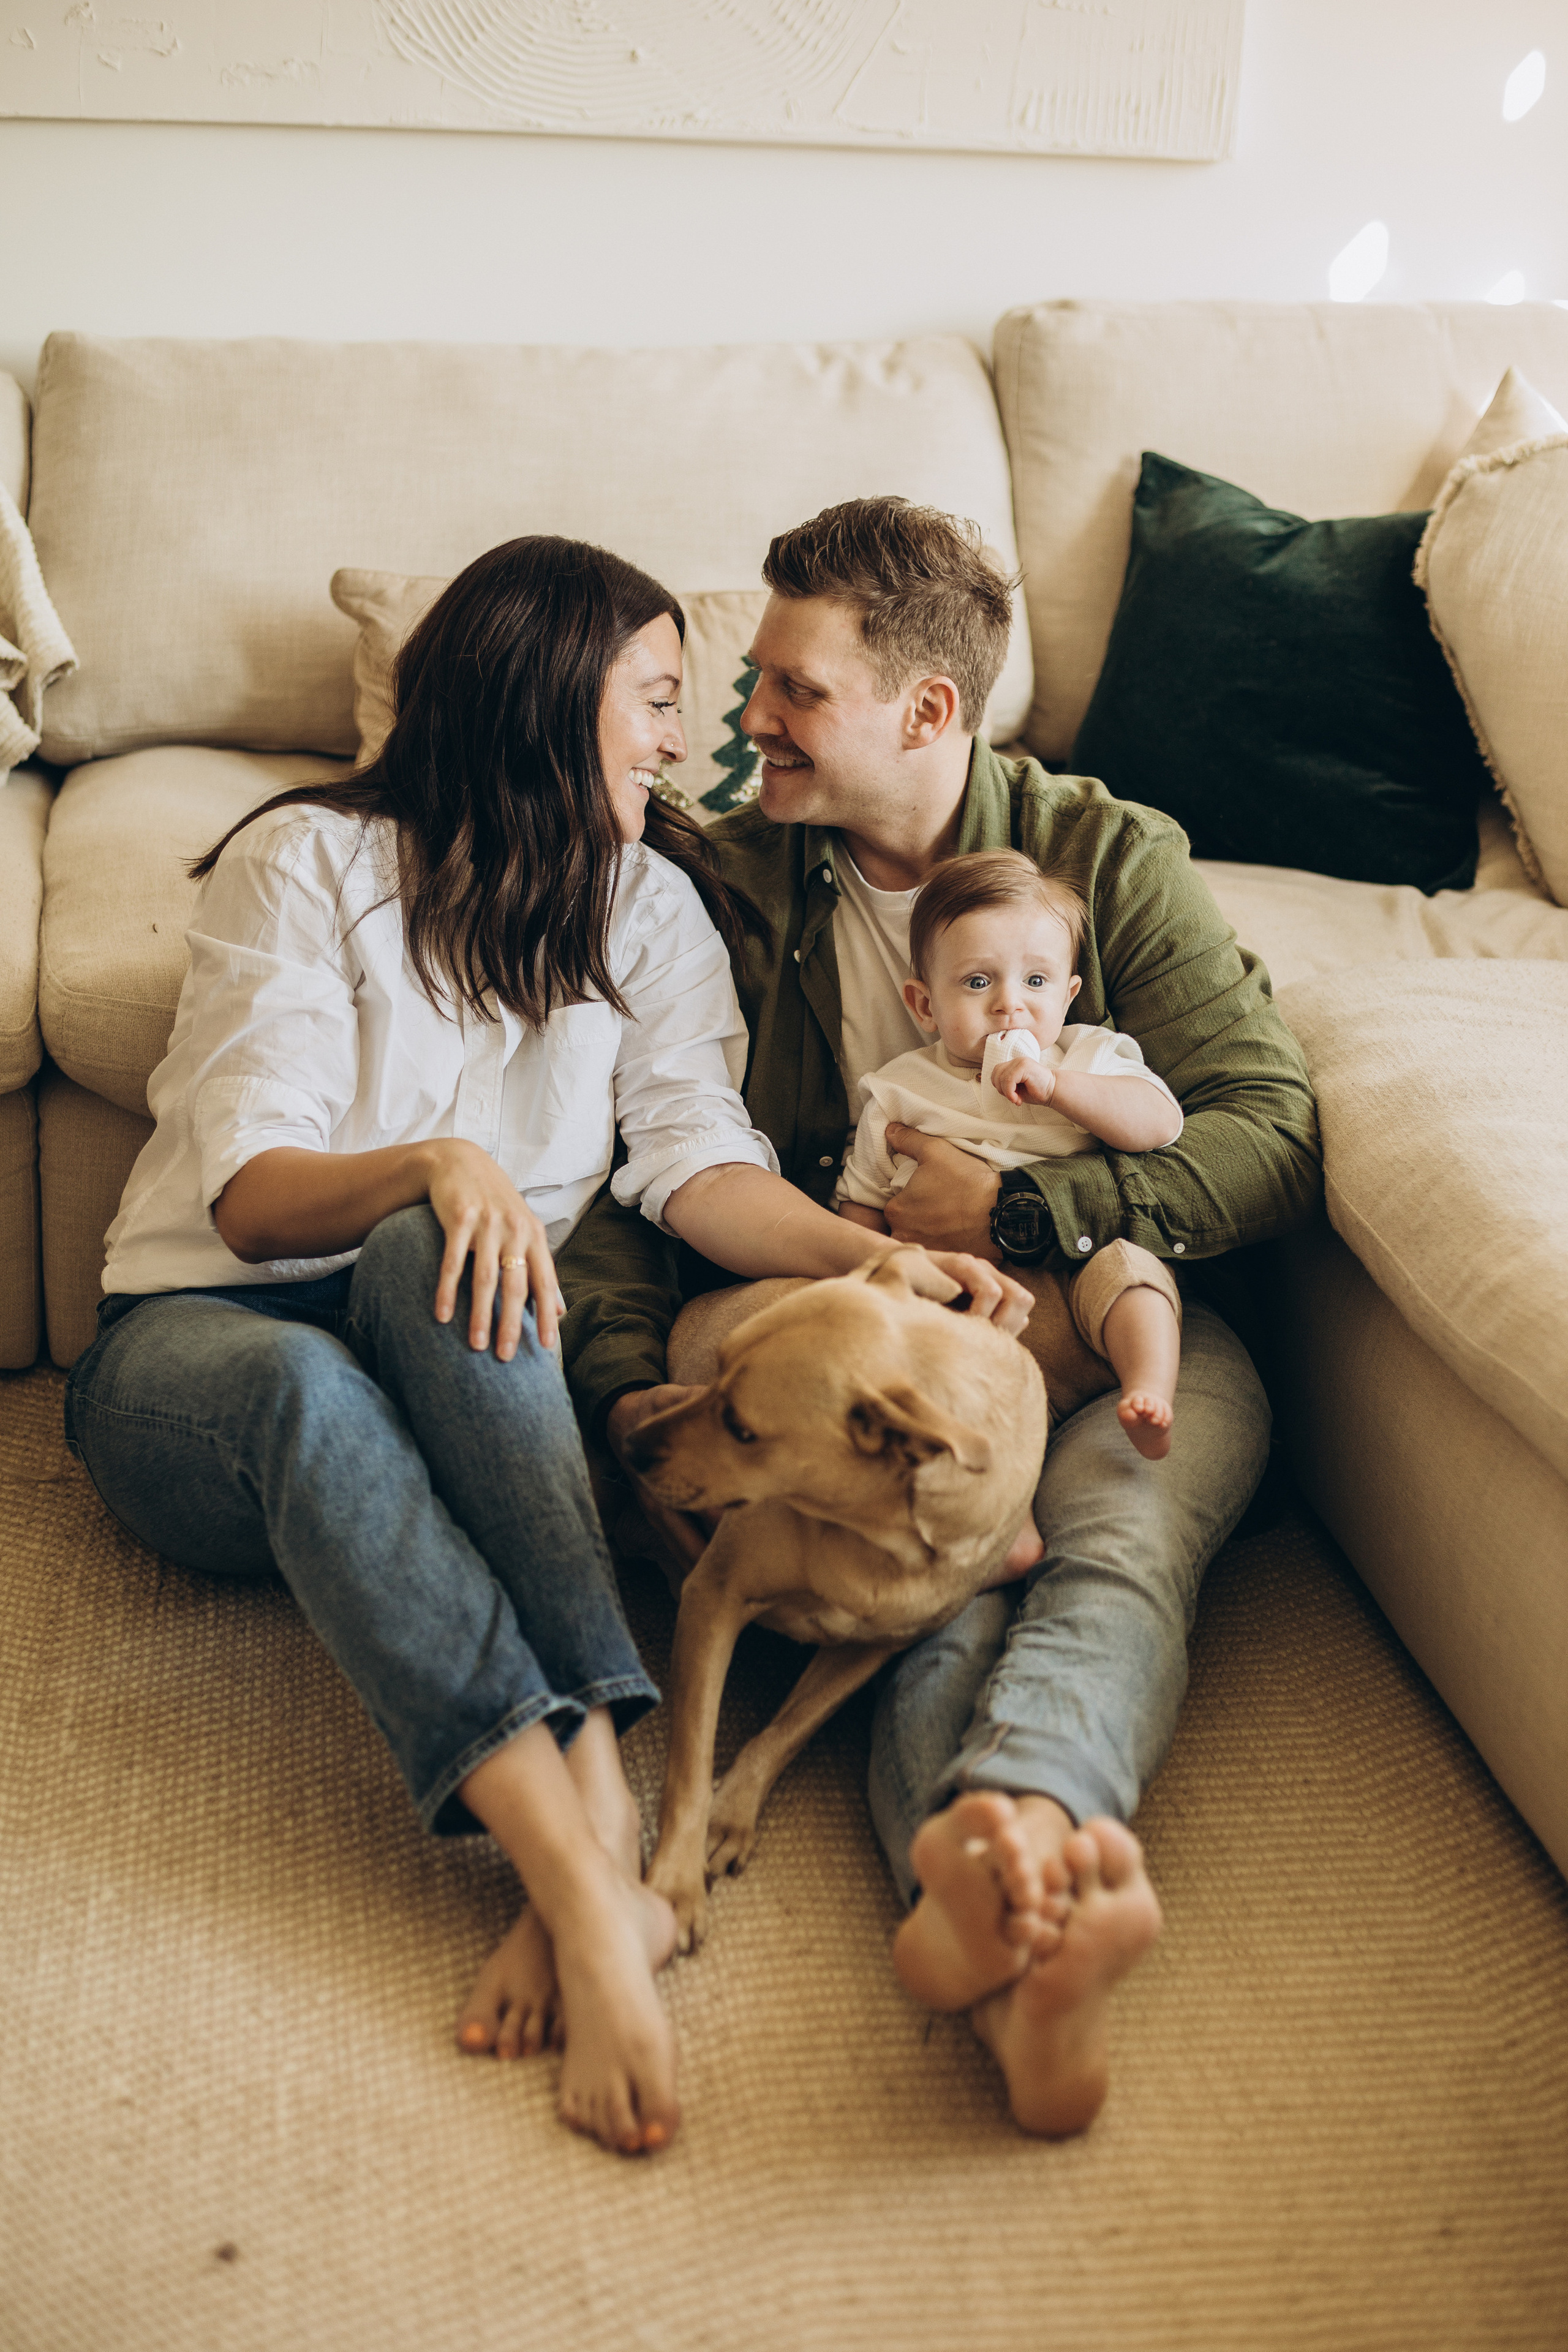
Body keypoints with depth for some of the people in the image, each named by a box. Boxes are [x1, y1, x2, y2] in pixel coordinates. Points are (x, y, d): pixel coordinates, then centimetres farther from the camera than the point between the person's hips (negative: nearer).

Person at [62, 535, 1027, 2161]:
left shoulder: (653, 903, 14)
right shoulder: (307, 860, 0)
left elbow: (697, 1159, -3)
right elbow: (252, 1192, -11)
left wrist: (872, 1259, -23)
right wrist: (435, 1162, -32)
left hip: (461, 1351, 2)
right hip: (201, 1336, -2)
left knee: (427, 1266, -34)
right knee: (310, 1387, -38)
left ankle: (593, 1818, -48)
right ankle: (596, 1885, -52)